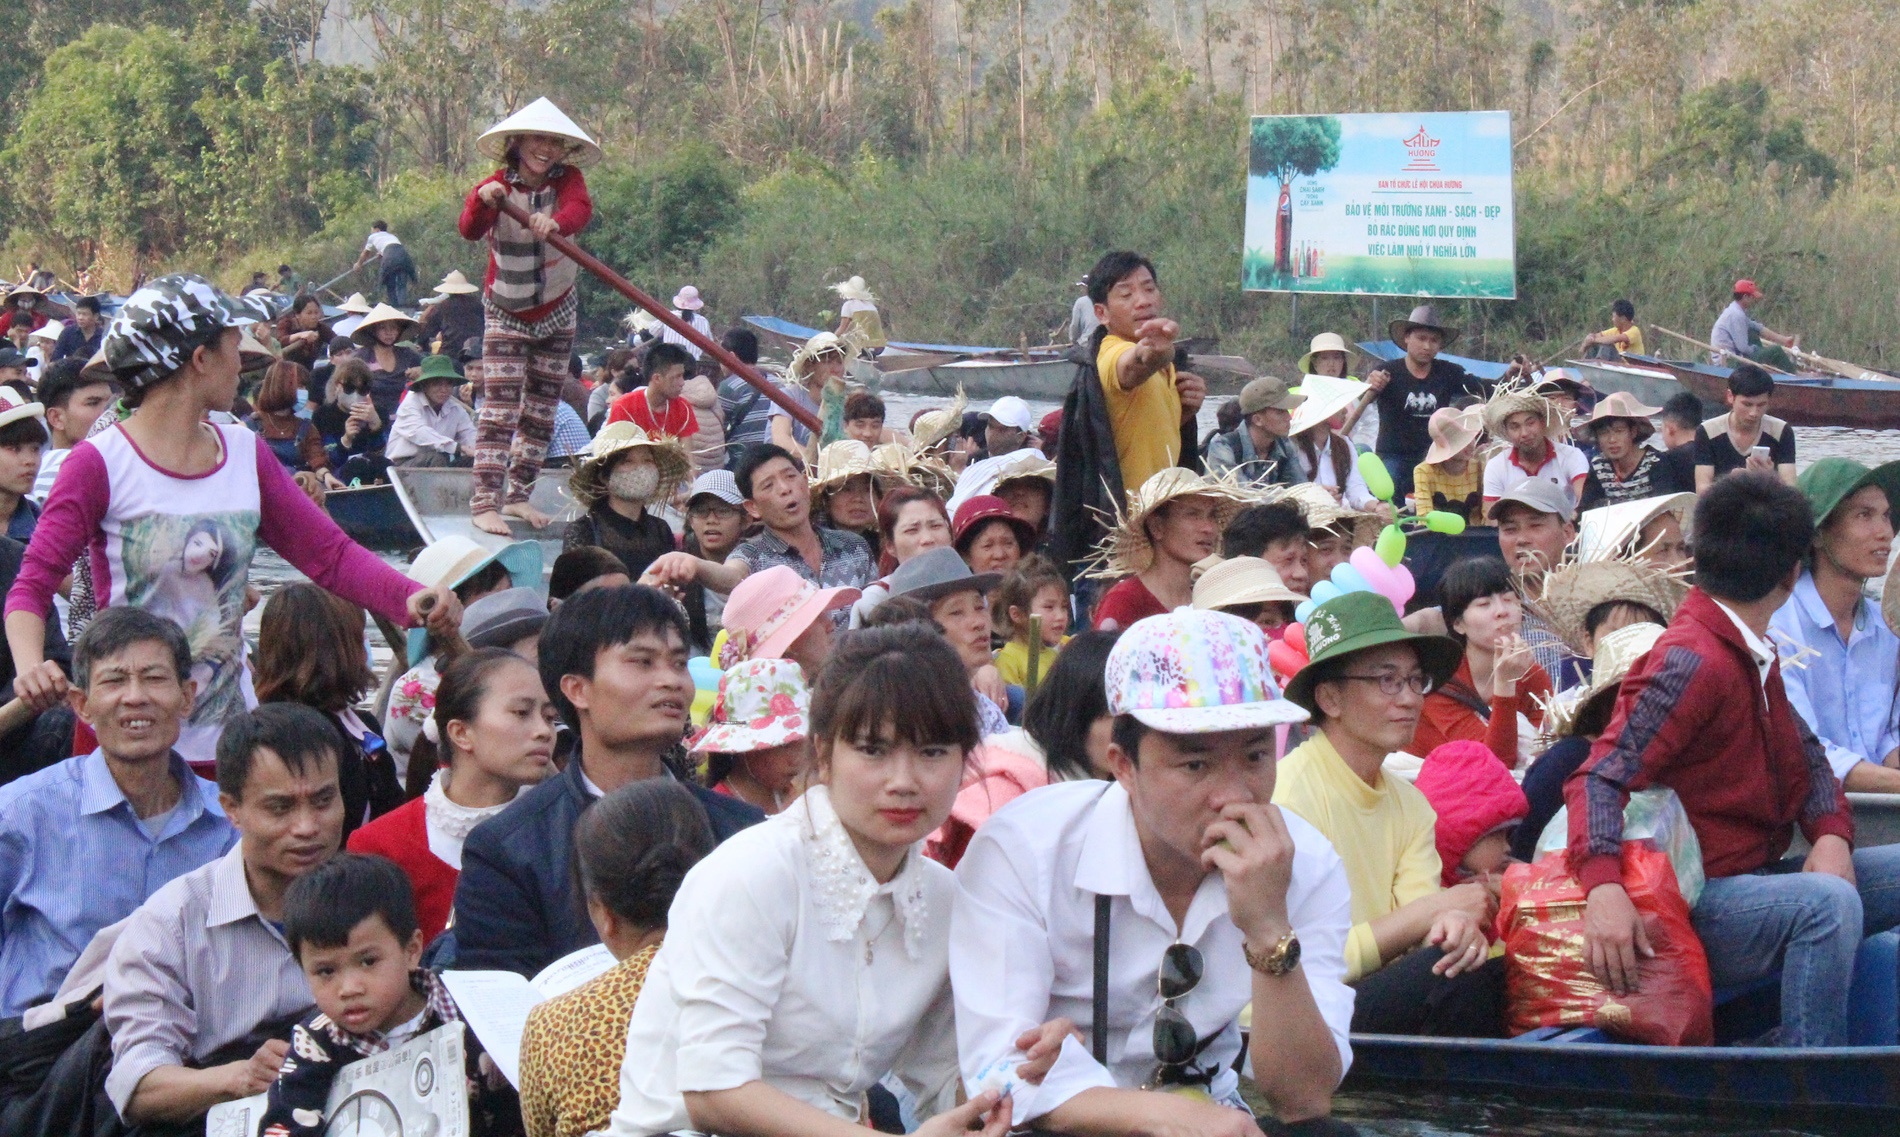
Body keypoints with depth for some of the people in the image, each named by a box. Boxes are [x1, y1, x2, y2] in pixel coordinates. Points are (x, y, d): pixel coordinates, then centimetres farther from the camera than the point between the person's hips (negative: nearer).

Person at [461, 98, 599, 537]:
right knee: (499, 407, -12)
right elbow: (470, 230, -34)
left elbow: (581, 209, -32)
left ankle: (518, 495, 21)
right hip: (507, 315, -4)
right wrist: (483, 200, -55)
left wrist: (555, 221, -55)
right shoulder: (495, 187, -15)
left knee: (541, 410, 10)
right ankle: (485, 502, -14)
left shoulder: (567, 180, -8)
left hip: (557, 312, 4)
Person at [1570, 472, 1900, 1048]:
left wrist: (1833, 835, -6)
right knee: (1827, 900, -33)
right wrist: (1603, 888, -43)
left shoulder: (1753, 654, 14)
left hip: (1759, 877, 10)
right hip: (1702, 900, -10)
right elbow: (1599, 779, -26)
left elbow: (1803, 756, 16)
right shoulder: (1692, 662, -18)